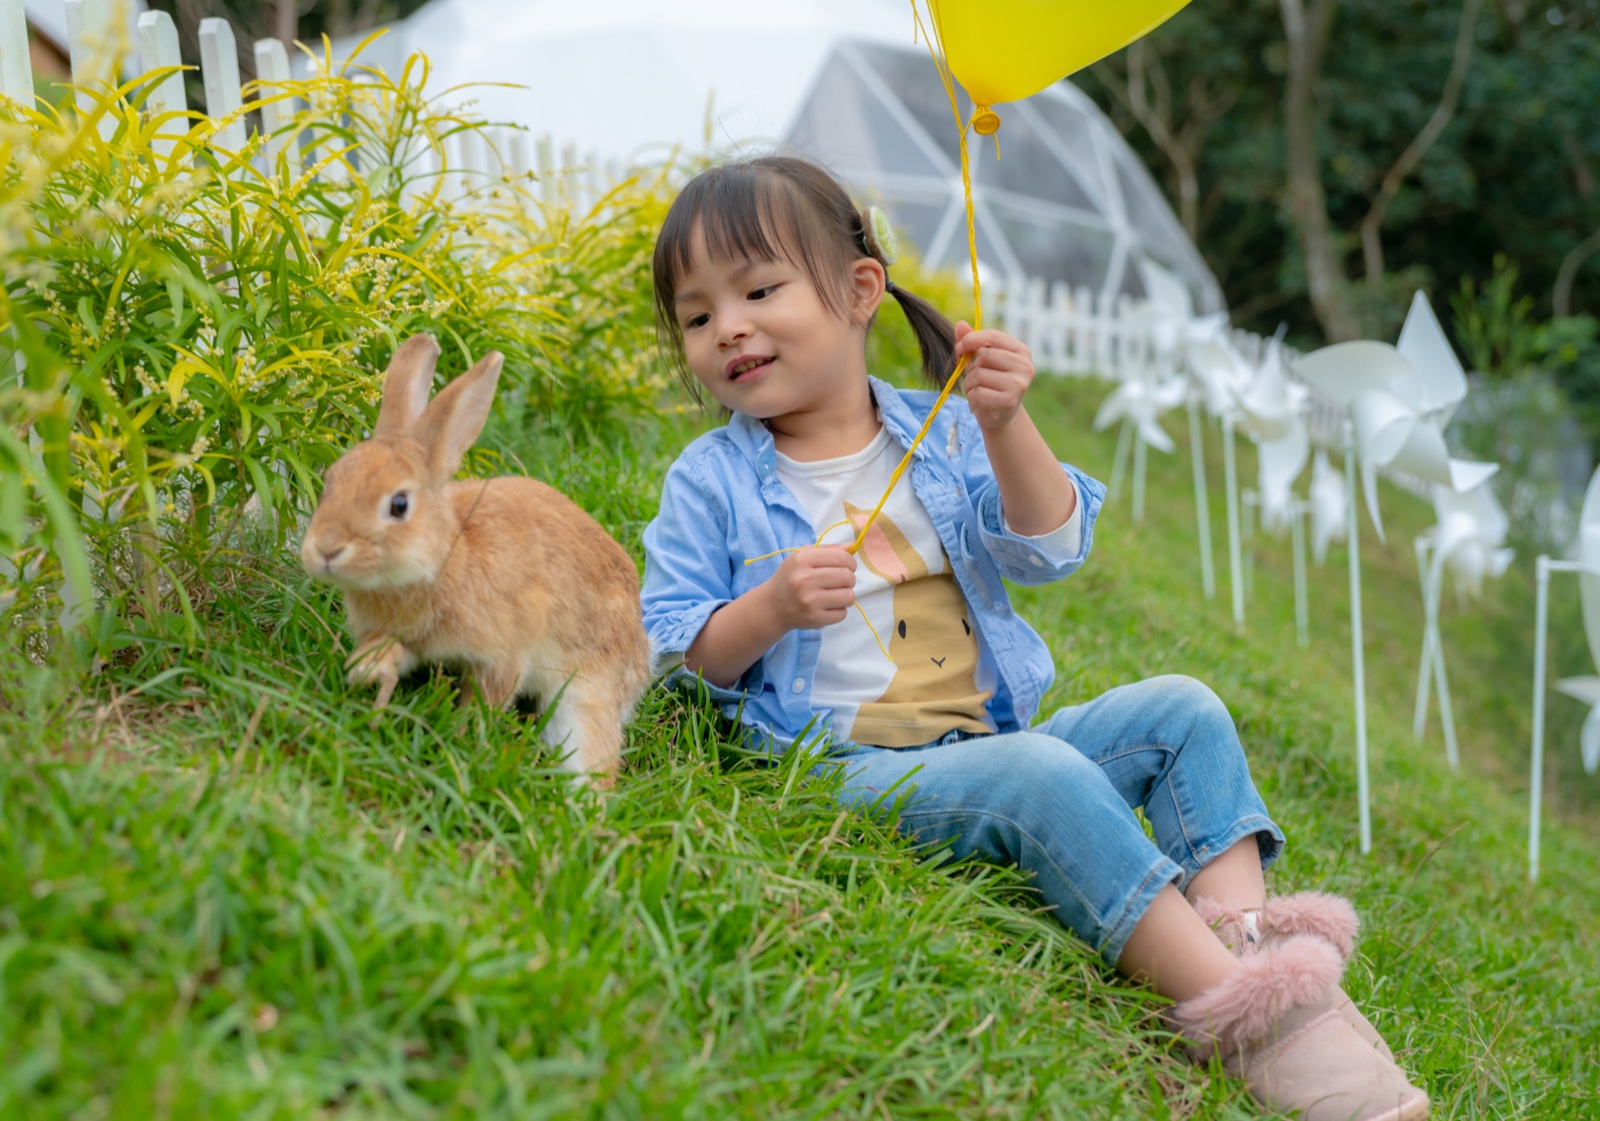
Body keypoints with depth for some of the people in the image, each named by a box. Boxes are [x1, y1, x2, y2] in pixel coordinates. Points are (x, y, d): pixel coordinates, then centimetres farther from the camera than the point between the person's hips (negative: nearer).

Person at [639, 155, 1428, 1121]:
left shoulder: (942, 433, 12)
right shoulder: (709, 483, 4)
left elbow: (1050, 549, -1)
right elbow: (677, 658, 0)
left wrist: (1006, 428, -18)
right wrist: (770, 609, -20)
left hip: (994, 739, 6)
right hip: (852, 769, -5)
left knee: (1182, 710, -8)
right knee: (1040, 772, -31)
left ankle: (1244, 929, -24)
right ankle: (1235, 1011, -35)